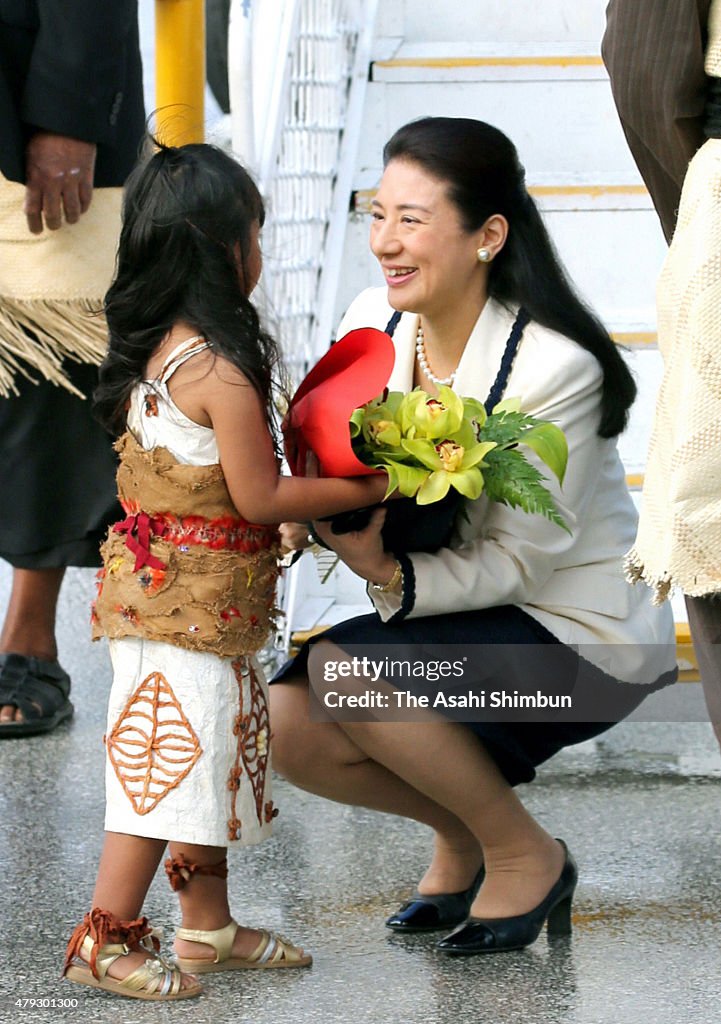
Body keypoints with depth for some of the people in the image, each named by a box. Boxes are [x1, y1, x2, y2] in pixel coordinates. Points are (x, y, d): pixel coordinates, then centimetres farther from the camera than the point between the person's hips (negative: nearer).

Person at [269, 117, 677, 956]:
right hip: (457, 616, 7)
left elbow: (521, 560, -21)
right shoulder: (374, 322, -6)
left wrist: (394, 577, -36)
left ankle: (525, 856, -5)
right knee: (288, 723, -13)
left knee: (342, 668, -27)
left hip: (585, 635, -7)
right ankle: (460, 830, 15)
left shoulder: (555, 368, -24)